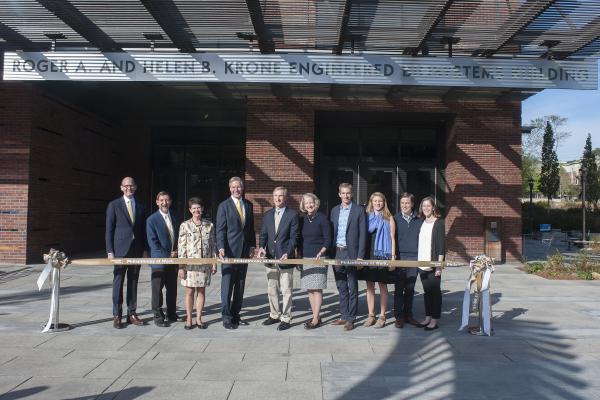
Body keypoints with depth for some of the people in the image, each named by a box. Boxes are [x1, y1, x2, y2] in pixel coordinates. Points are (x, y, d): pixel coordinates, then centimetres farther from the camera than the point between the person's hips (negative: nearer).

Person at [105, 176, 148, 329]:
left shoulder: (140, 207, 11)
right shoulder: (114, 205, 0)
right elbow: (109, 230, -2)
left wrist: (145, 249, 6)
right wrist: (110, 251, -8)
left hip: (136, 250, 4)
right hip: (120, 250, -3)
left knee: (133, 283, 8)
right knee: (118, 283, 1)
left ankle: (132, 314, 16)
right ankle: (117, 316, 9)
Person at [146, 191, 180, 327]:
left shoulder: (174, 218, 9)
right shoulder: (152, 220, -7)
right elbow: (153, 242, -12)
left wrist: (176, 252, -1)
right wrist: (167, 256, -15)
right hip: (159, 261, -5)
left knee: (172, 289, 13)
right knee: (157, 290, 2)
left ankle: (171, 314, 25)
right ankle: (158, 317, 12)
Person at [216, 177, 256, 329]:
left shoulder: (248, 205, 11)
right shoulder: (224, 206, -3)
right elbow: (220, 229, -7)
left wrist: (252, 245, 7)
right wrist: (221, 248, -18)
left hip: (244, 250, 5)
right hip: (229, 250, -5)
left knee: (240, 285, 10)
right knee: (227, 284, -2)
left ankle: (235, 315, 20)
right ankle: (226, 318, 5)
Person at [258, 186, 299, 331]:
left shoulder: (292, 215, -4)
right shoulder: (267, 215, 11)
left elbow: (294, 237, -7)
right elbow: (263, 234, 12)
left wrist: (287, 253, -18)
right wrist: (261, 247, -7)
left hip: (285, 259, -5)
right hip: (270, 258, 5)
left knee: (286, 290, 1)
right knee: (271, 290, 15)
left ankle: (286, 319, 11)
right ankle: (274, 315, 29)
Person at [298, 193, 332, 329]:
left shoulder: (322, 219, -3)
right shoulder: (302, 220, 11)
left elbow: (328, 240, -5)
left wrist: (321, 253, -17)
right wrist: (299, 256, 10)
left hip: (318, 258, -5)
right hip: (305, 258, 5)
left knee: (317, 289, -6)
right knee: (309, 289, 7)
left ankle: (316, 319, -2)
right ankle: (316, 316, 16)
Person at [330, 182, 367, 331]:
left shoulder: (359, 210, -2)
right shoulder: (334, 210, 12)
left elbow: (362, 234, -5)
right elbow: (331, 232, 13)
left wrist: (360, 256, -11)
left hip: (351, 253, -5)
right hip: (336, 252, 5)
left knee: (352, 287, 2)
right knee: (341, 287, 12)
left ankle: (351, 318, 9)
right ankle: (344, 316, 22)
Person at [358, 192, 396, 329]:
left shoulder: (388, 218, 2)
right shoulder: (367, 216, 9)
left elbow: (392, 238, 1)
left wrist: (393, 256, -6)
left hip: (383, 254, -3)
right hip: (369, 254, 3)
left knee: (382, 285, 1)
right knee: (369, 285, 6)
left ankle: (382, 316, 8)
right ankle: (371, 315, 14)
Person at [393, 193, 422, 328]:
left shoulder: (419, 221, 8)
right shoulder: (395, 219, 3)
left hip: (414, 258, 2)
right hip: (399, 258, -2)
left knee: (410, 289, 8)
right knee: (399, 289, 1)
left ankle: (408, 315, 18)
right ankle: (399, 317, 7)